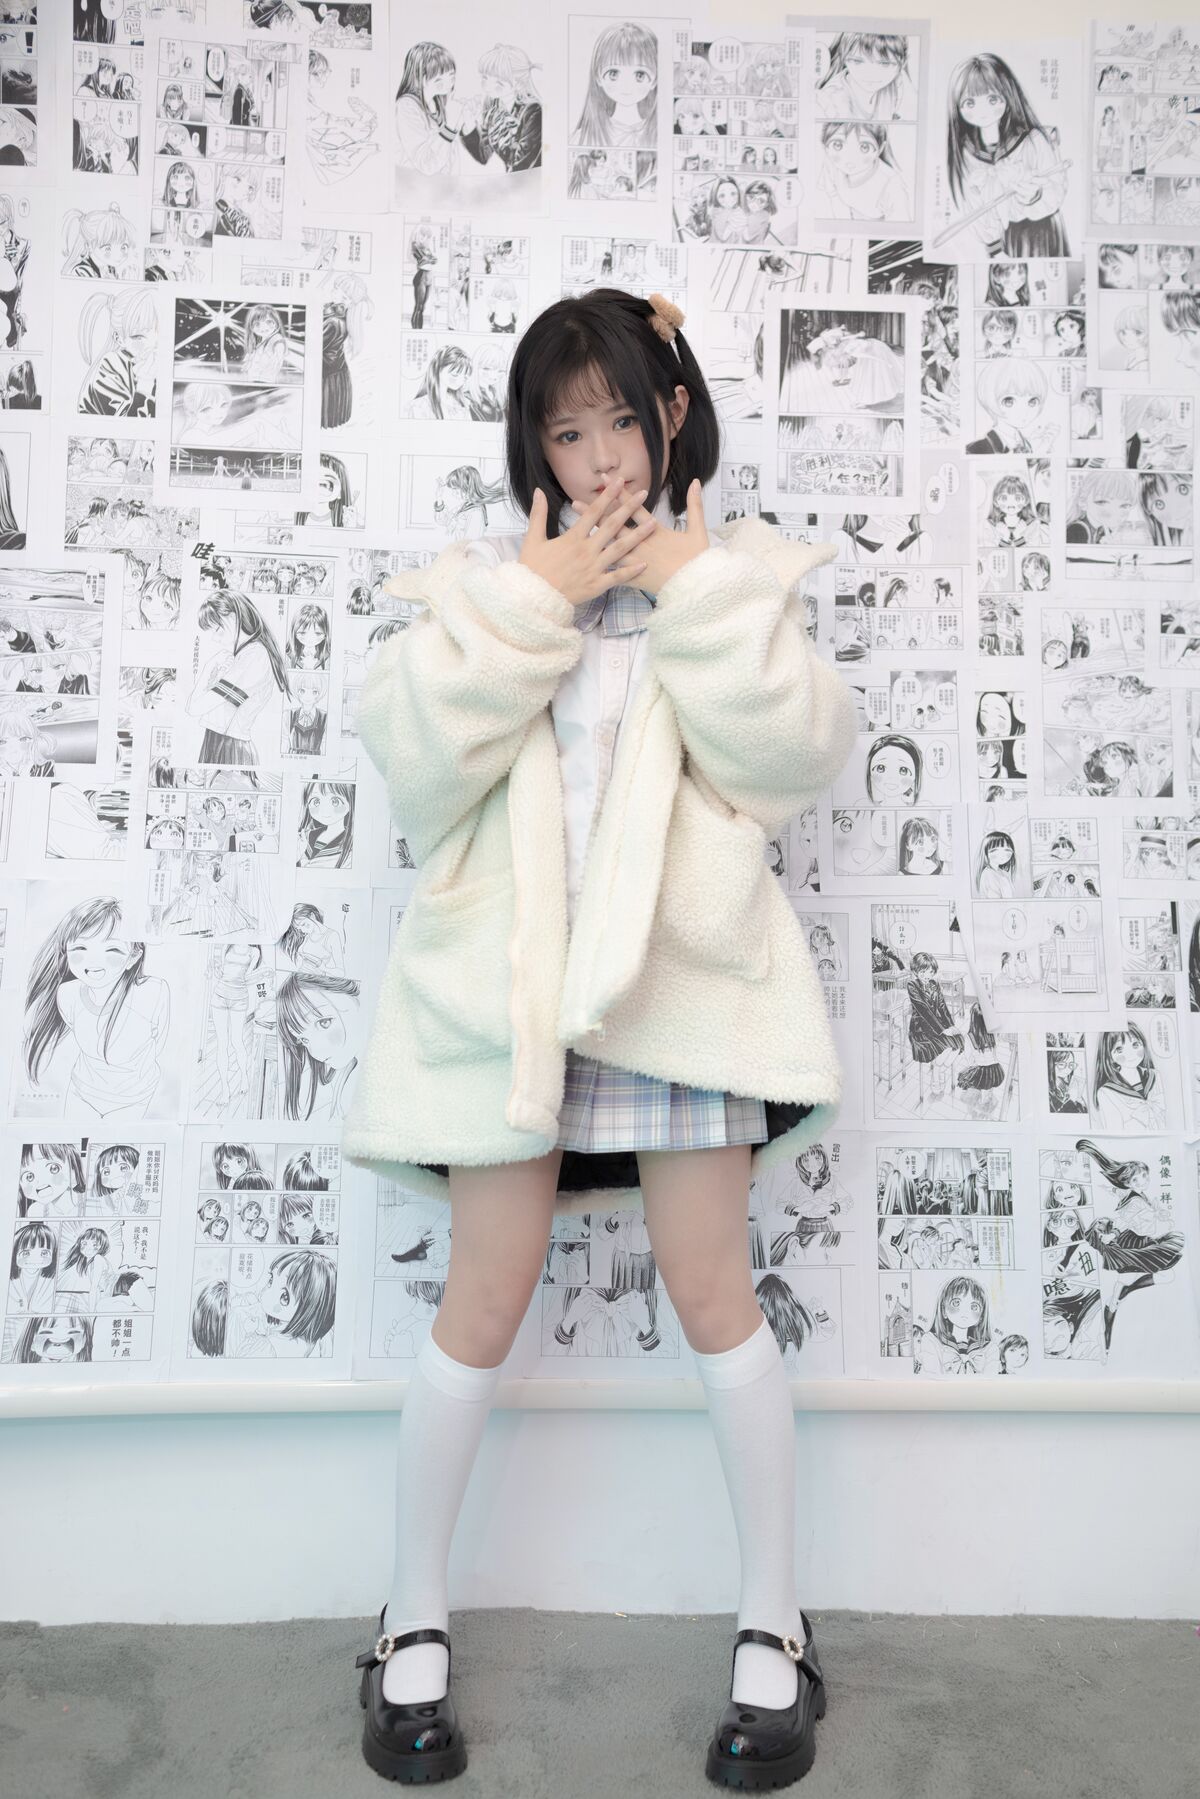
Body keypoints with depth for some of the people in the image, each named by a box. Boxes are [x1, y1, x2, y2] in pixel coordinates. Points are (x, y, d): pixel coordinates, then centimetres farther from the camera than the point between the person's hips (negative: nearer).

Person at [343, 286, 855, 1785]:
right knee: (486, 1298, 4)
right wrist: (535, 595, -10)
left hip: (677, 972, 0)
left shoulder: (728, 576, 10)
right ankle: (413, 1622, 25)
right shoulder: (485, 580, 9)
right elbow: (415, 746, -7)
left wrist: (694, 589, -8)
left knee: (712, 1286, 4)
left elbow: (799, 749, -5)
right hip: (511, 977, 1)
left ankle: (773, 1623, 23)